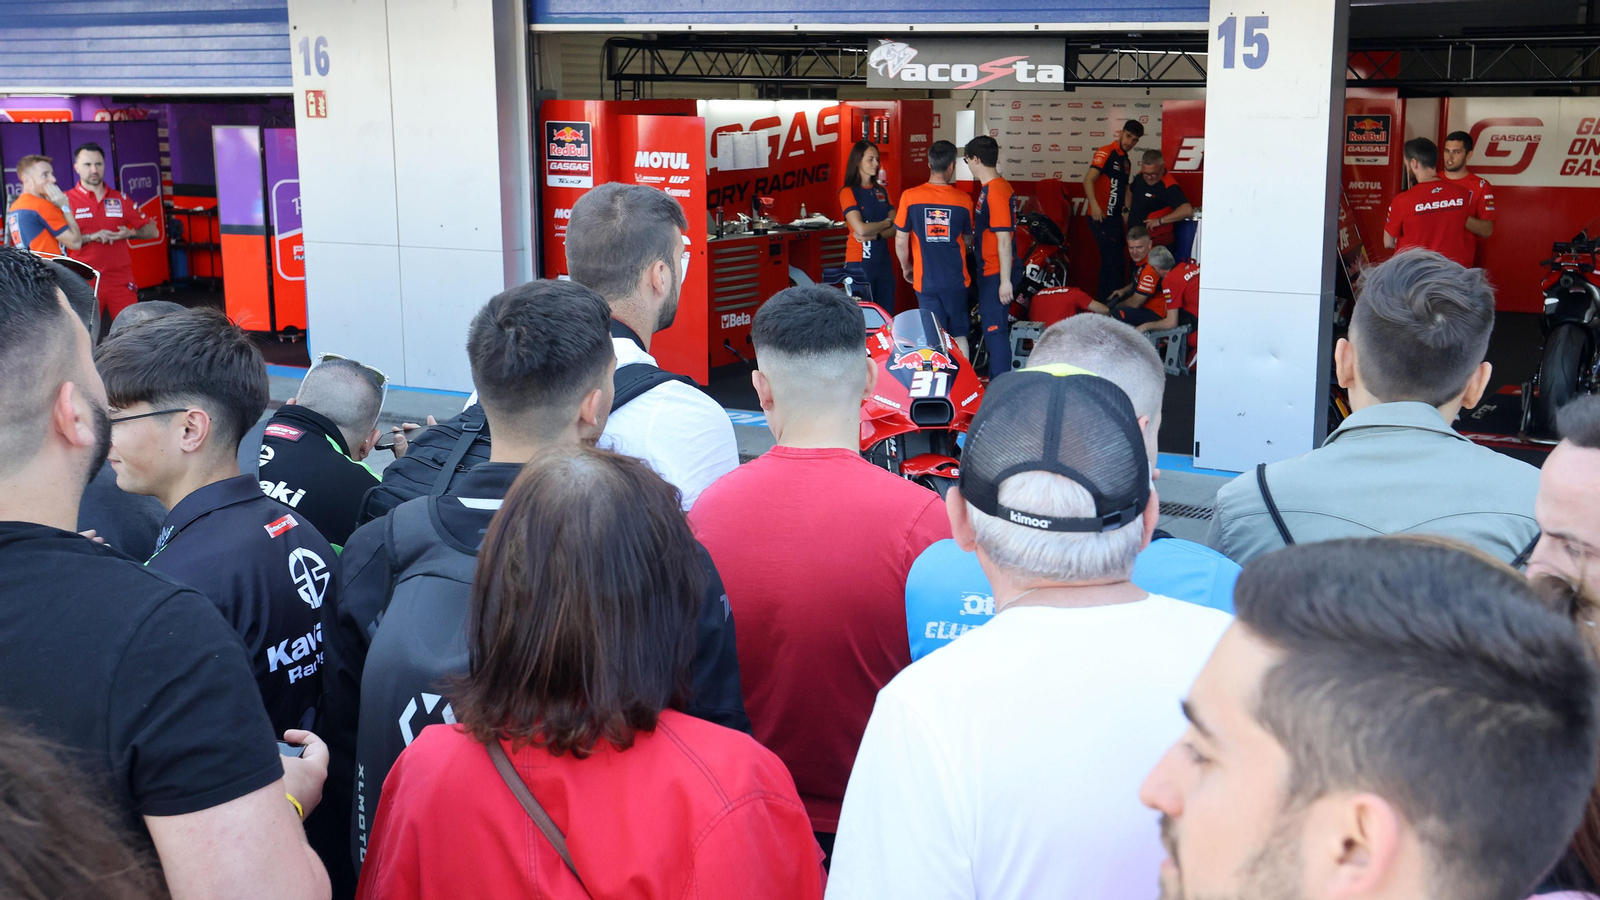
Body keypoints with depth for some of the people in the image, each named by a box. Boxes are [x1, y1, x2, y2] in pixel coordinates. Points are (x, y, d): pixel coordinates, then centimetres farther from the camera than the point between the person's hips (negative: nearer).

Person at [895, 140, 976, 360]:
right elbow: (968, 239, 8)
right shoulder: (963, 199, -5)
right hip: (955, 279, 0)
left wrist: (906, 266, 13)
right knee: (959, 335, 12)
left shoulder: (910, 197, -9)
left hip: (925, 279, 0)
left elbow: (900, 240, -5)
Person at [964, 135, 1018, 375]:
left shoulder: (995, 191, -18)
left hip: (997, 273, -10)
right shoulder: (991, 187, 12)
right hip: (988, 272, 10)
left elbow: (1004, 239, -21)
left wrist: (1005, 280, -22)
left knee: (995, 329, -8)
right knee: (992, 329, 17)